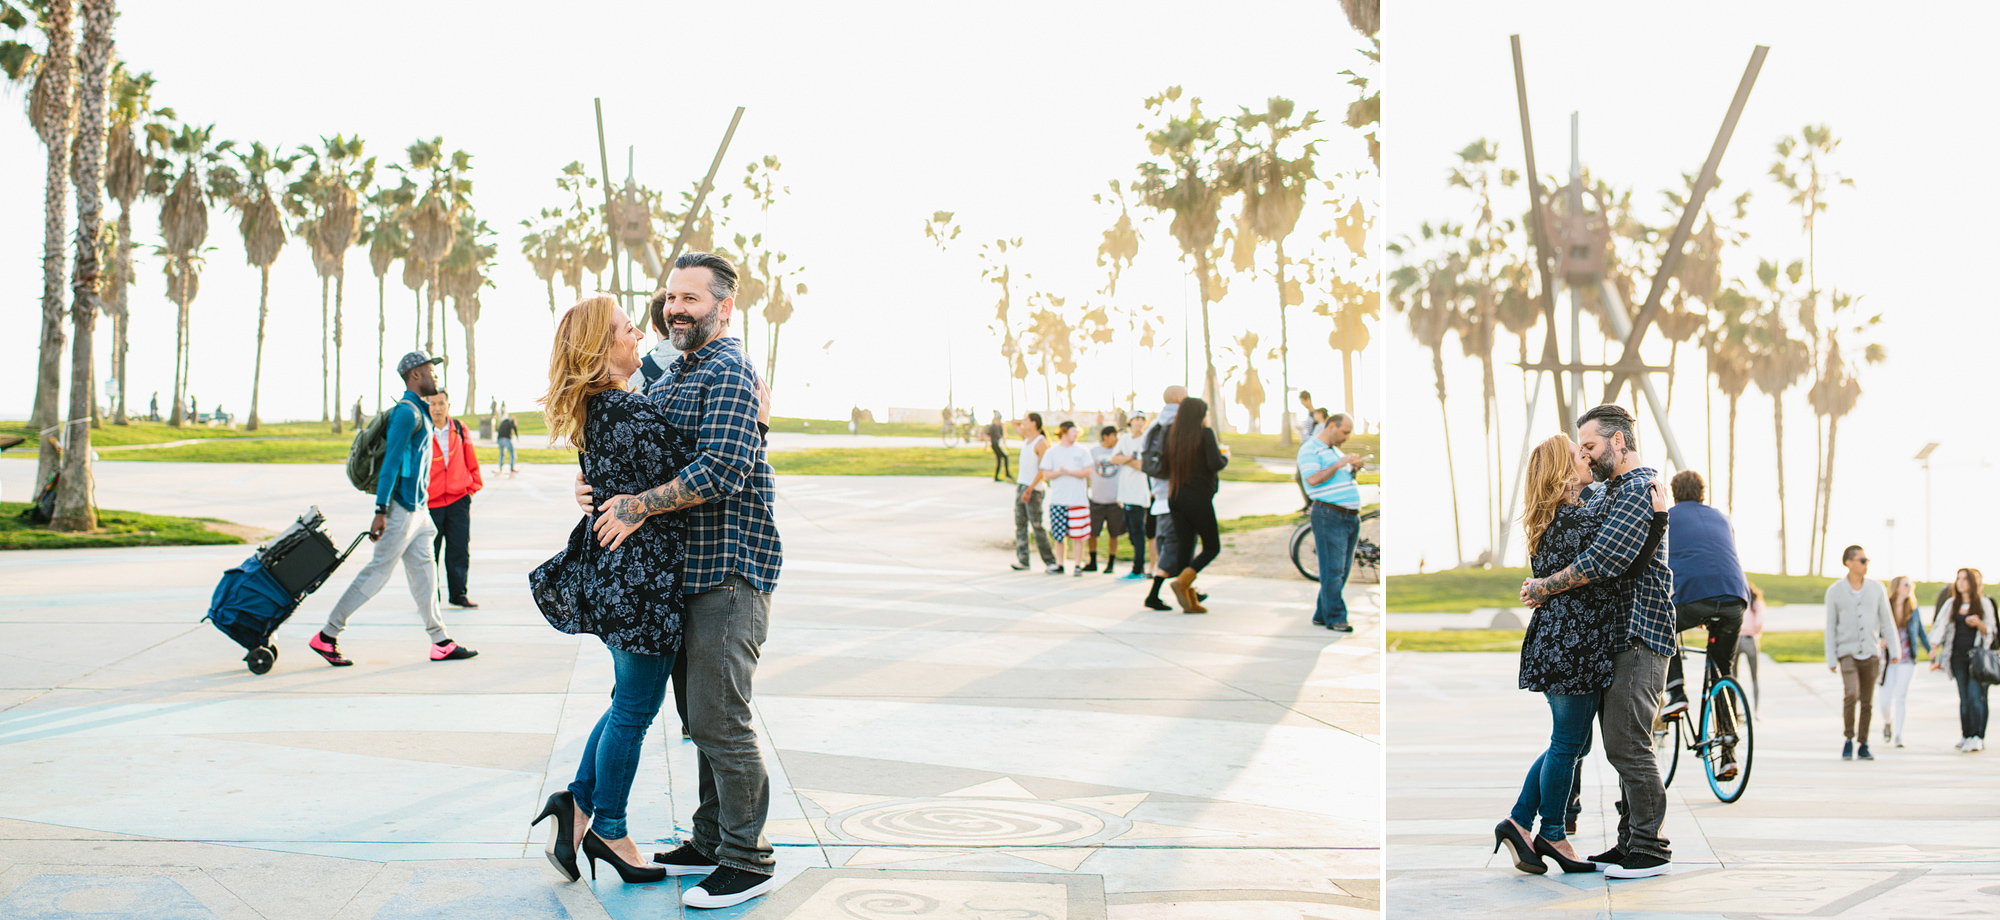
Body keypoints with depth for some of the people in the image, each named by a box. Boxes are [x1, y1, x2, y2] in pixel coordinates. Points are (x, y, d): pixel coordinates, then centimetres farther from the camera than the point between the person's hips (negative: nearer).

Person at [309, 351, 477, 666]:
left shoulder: (419, 410, 17)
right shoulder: (406, 411, -14)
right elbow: (391, 460, -19)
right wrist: (381, 510, -24)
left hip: (416, 507, 10)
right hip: (401, 506, -10)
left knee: (423, 570, 8)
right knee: (377, 571, -5)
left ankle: (440, 642, 9)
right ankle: (327, 636, 2)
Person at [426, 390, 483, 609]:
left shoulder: (460, 429, 4)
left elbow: (470, 460, 14)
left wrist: (474, 485, 13)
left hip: (459, 500, 3)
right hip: (430, 502, -2)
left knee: (459, 549, 4)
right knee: (429, 551, 2)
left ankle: (458, 593, 14)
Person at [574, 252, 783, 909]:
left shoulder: (729, 372, -11)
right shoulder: (672, 376, 19)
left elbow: (722, 468, -23)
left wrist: (640, 506, -17)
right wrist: (599, 486, 2)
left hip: (730, 571, -9)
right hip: (688, 571, 9)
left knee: (718, 719, -8)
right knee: (700, 716, 15)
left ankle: (748, 861, 1)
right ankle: (711, 843, 25)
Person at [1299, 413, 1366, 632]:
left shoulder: (1335, 451, 23)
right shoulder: (1309, 449, -6)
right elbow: (1313, 479, -20)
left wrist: (1354, 468, 11)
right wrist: (1339, 464, -15)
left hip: (1351, 517, 9)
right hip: (1329, 516, -9)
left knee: (1342, 570, 8)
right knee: (1332, 570, -9)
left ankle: (1322, 614, 15)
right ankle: (1335, 618, -5)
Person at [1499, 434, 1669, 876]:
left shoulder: (1550, 520, 13)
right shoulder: (1584, 517, -16)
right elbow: (1629, 564, -21)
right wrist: (1659, 515, -14)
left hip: (1556, 642, 10)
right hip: (1574, 646, -10)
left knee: (1571, 743, 17)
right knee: (1568, 744, 3)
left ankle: (1518, 823, 18)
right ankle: (1553, 836, 15)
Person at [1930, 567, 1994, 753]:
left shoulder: (1984, 603, 4)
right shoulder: (1951, 604, 11)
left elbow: (1990, 631, 5)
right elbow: (1940, 626, 3)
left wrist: (1979, 624, -16)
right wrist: (1933, 650, -8)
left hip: (1977, 655, -3)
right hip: (1958, 656, 3)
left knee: (1975, 696, -12)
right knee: (1964, 698, 5)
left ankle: (1977, 737, -14)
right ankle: (1966, 735, 9)